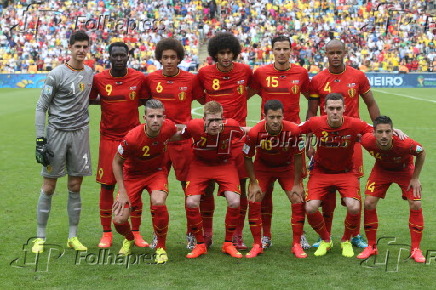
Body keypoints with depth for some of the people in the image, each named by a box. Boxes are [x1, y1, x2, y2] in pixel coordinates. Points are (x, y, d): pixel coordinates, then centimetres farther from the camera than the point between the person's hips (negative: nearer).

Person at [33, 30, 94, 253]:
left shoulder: (89, 72, 9)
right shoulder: (56, 74, -8)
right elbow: (41, 107, -7)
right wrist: (40, 139, -12)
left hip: (80, 133, 4)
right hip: (57, 133, -4)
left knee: (75, 187, 8)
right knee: (48, 187, 1)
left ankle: (73, 237, 17)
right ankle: (40, 237, 11)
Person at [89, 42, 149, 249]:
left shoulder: (139, 78, -3)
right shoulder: (98, 79, -3)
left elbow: (144, 101, 8)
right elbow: (89, 100, 9)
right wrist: (108, 102, -5)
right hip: (108, 137, 0)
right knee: (106, 185, 1)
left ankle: (135, 232, 15)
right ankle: (106, 233, 13)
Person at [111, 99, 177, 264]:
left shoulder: (169, 127, -21)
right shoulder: (132, 138, -30)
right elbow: (116, 162, -13)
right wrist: (122, 192, -15)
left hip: (156, 172, 1)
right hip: (132, 174, -1)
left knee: (158, 202, -31)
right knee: (119, 220, -11)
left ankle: (161, 247, -7)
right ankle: (129, 240, 30)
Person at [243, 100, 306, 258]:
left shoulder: (293, 130, -29)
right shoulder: (254, 132, -29)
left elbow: (298, 156, -14)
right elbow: (248, 158, -12)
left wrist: (297, 184, -12)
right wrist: (253, 183, -13)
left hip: (287, 167, 0)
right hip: (263, 167, 0)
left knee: (298, 202, -11)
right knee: (253, 202, -11)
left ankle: (297, 245, 4)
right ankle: (257, 245, 3)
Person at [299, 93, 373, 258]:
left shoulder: (355, 125, -17)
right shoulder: (315, 123, -16)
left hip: (346, 172, 0)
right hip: (320, 172, 1)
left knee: (354, 207, -23)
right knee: (310, 208, -20)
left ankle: (346, 241, 10)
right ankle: (325, 240, 12)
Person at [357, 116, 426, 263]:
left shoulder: (404, 144, -40)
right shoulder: (367, 141, -34)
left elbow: (422, 153, -18)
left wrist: (415, 178, -14)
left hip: (405, 170, -2)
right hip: (381, 169, 2)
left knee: (416, 204, -14)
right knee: (369, 203, -10)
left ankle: (415, 249, 2)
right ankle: (371, 246, 7)